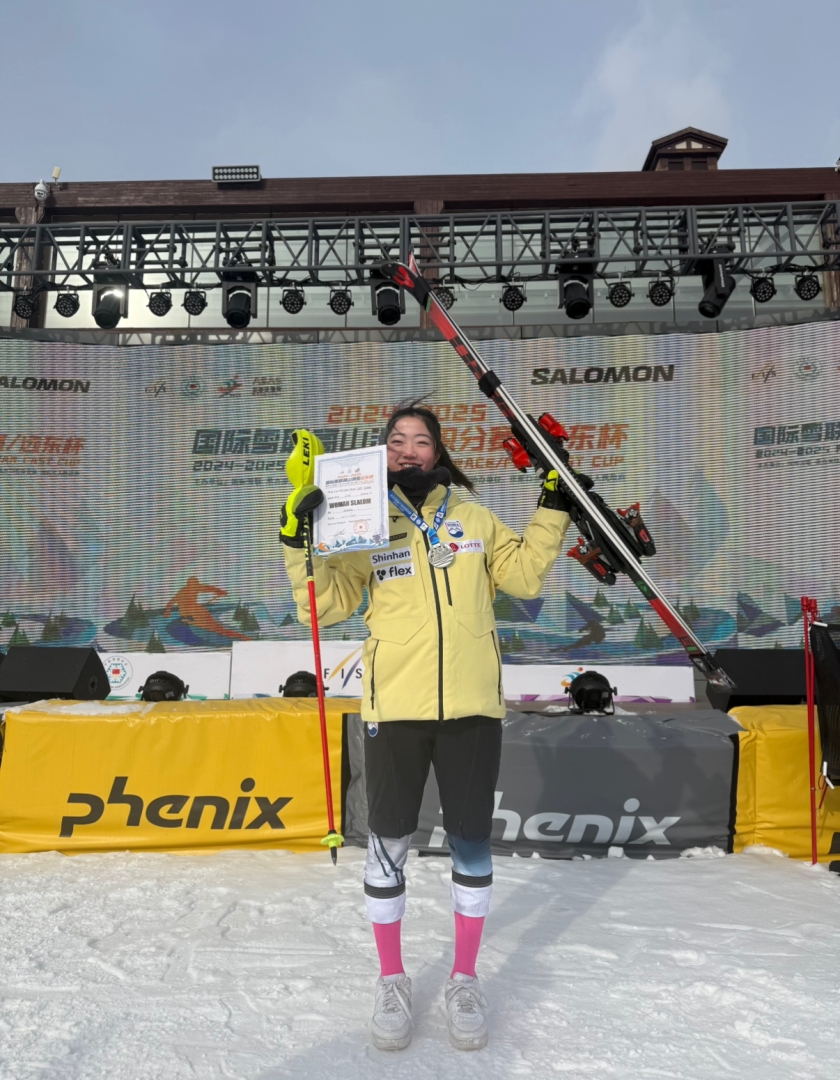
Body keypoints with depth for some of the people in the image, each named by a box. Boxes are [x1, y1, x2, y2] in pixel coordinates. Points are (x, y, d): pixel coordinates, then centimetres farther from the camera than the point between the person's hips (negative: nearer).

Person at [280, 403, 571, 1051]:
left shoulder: (473, 518, 10)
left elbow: (525, 576, 9)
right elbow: (326, 605, -1)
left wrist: (552, 510, 5)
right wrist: (300, 540, -11)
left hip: (471, 705, 1)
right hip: (394, 706, 0)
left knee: (471, 844, 10)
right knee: (389, 845, 9)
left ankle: (465, 980, 31)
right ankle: (392, 980, 31)